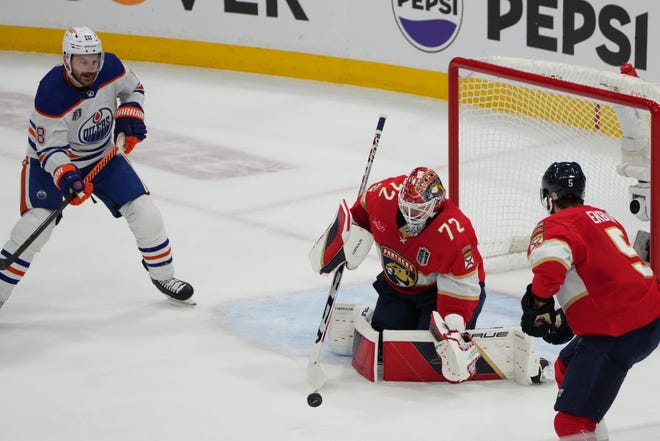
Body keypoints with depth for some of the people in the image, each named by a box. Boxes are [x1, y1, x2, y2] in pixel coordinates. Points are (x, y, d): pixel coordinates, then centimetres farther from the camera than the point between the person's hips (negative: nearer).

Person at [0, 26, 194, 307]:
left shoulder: (110, 67, -18)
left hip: (102, 156, 5)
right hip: (51, 161, -5)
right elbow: (51, 150, -29)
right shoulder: (51, 96, -33)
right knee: (37, 221, -21)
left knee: (144, 211, -2)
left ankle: (162, 275, 21)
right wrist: (66, 178, -45)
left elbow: (132, 88, 5)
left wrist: (129, 116, -11)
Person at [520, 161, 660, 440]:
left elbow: (550, 260, -28)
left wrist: (538, 304, -12)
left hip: (619, 331, -9)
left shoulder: (556, 225, -6)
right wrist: (565, 322, 26)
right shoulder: (604, 218, 22)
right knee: (567, 367, 32)